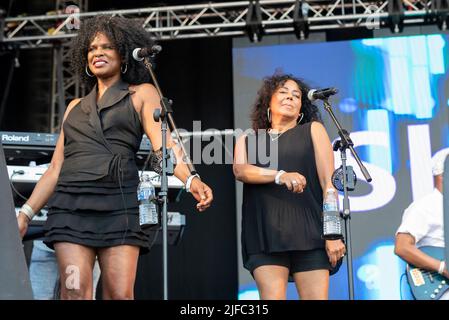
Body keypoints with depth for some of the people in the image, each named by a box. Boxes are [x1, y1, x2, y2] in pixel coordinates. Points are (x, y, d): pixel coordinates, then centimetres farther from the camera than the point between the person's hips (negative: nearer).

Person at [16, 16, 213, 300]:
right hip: (71, 204, 3)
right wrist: (26, 213, 13)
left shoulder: (142, 94, 13)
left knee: (120, 294, -12)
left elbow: (163, 142, -4)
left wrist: (190, 179, -23)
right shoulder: (75, 107, 25)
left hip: (119, 205, -3)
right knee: (75, 291, -12)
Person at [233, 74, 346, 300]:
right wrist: (280, 175, -20)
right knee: (272, 296, -15)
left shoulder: (312, 130, 15)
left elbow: (328, 181, 5)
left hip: (309, 233, -1)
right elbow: (240, 171, -2)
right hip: (265, 236, 1)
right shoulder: (247, 140, 20)